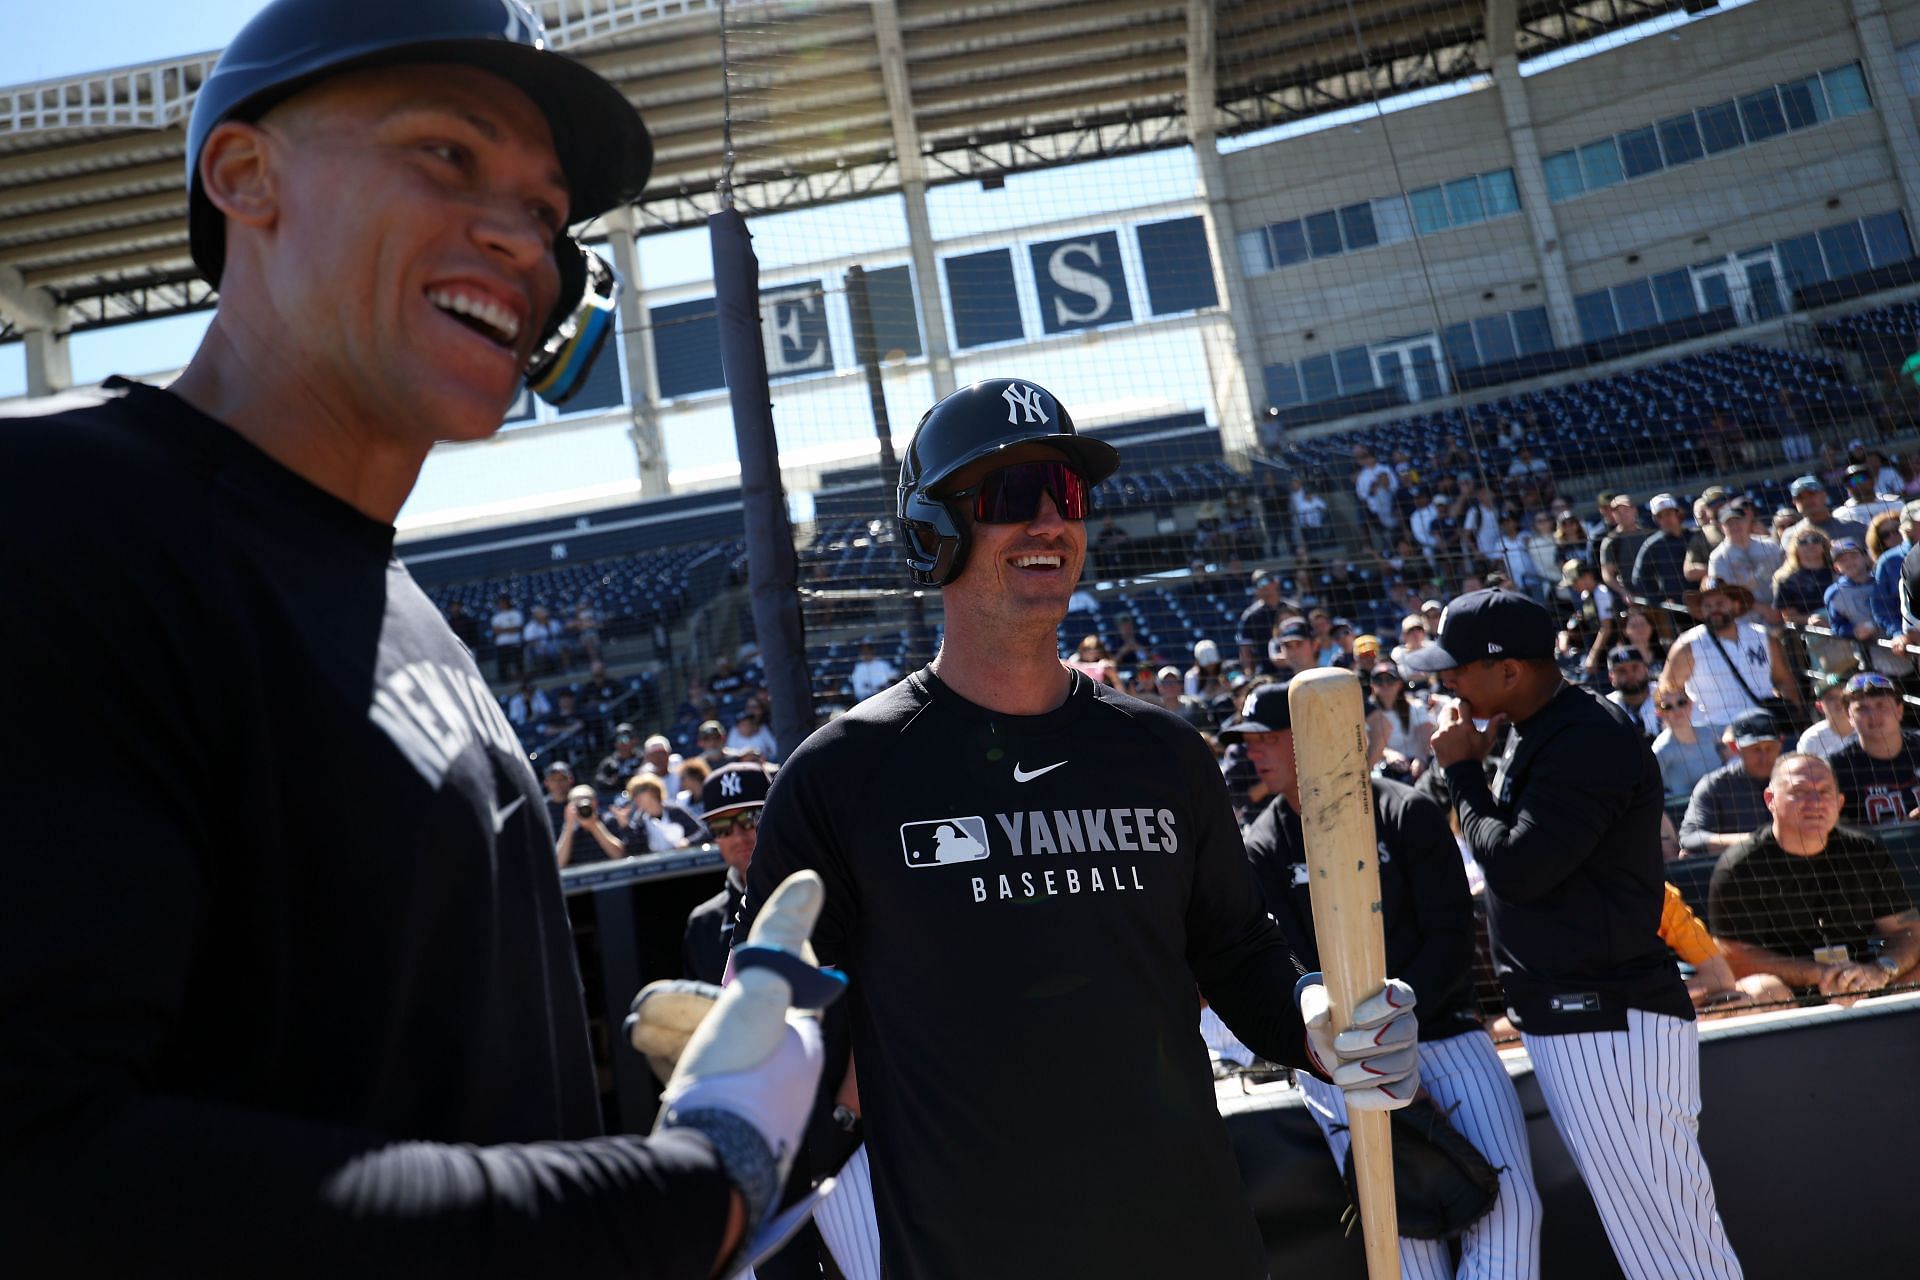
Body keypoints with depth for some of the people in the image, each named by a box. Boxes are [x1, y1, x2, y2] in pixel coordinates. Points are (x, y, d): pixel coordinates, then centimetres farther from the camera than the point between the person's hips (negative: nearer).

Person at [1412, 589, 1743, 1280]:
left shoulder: (1592, 740, -18)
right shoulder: (1534, 731, 13)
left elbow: (1517, 866, -21)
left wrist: (1463, 770, -9)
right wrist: (1471, 769, 7)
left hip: (1612, 1023, -10)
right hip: (1561, 1017, 10)